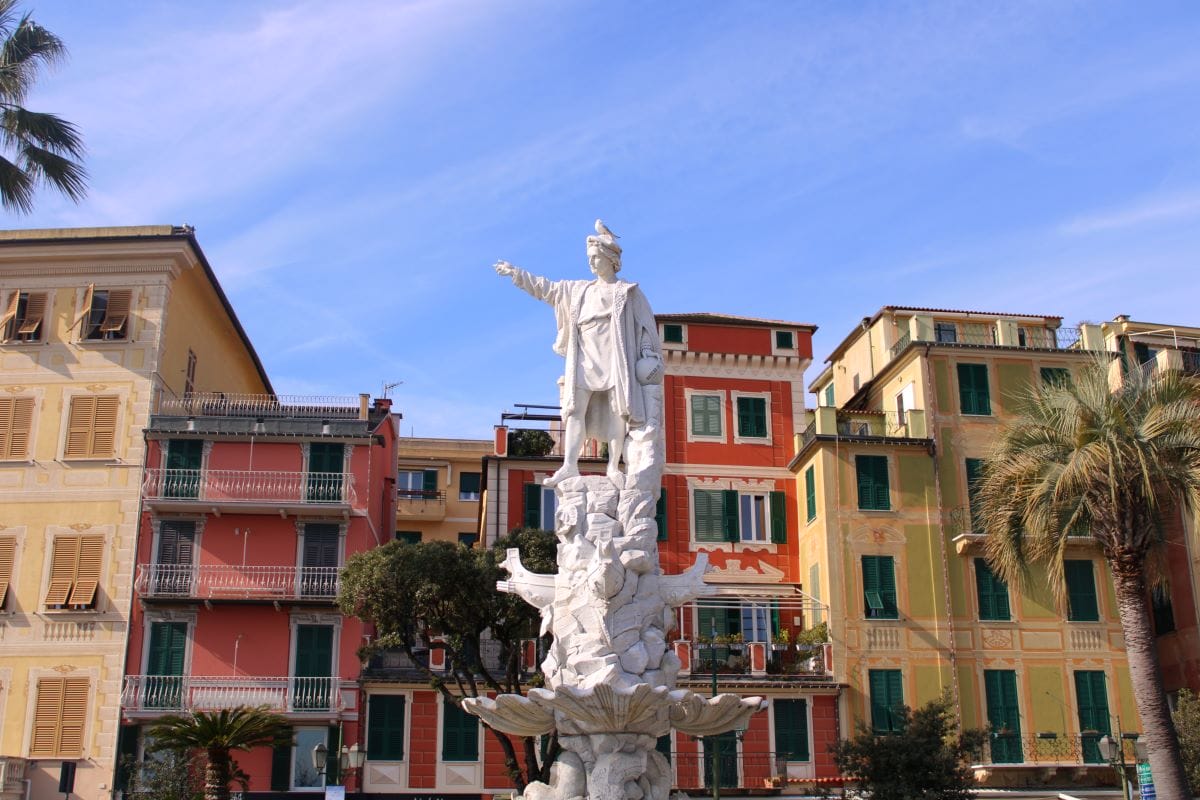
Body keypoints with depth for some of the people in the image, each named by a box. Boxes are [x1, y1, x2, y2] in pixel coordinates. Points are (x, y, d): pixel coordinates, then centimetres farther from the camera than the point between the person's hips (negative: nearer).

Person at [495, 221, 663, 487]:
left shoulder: (627, 291, 9)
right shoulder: (580, 290, 22)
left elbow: (645, 324, 3)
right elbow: (547, 288, 27)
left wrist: (648, 354, -8)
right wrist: (517, 274, 26)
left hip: (614, 356, -4)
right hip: (585, 358, 4)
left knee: (617, 410, -10)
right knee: (575, 408, -9)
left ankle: (613, 467, -10)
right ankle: (569, 465, -16)